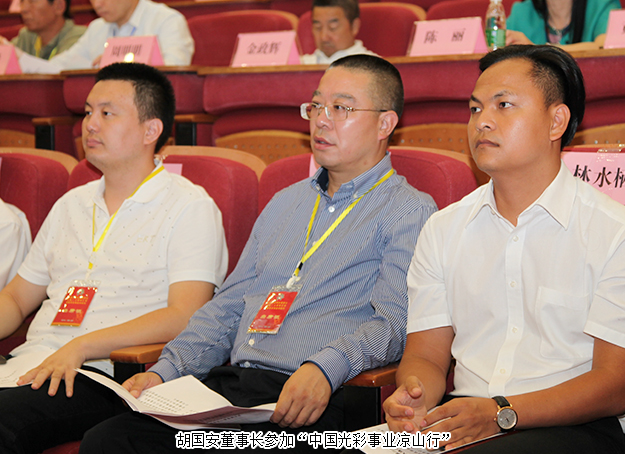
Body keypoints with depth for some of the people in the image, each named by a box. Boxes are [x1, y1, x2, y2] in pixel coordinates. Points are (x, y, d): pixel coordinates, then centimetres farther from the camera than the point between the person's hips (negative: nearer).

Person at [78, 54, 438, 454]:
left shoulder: (410, 211, 3)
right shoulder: (285, 203, 26)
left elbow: (392, 322, -11)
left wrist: (324, 368, -29)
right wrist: (165, 371, 8)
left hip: (308, 405, -6)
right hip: (229, 384, 6)